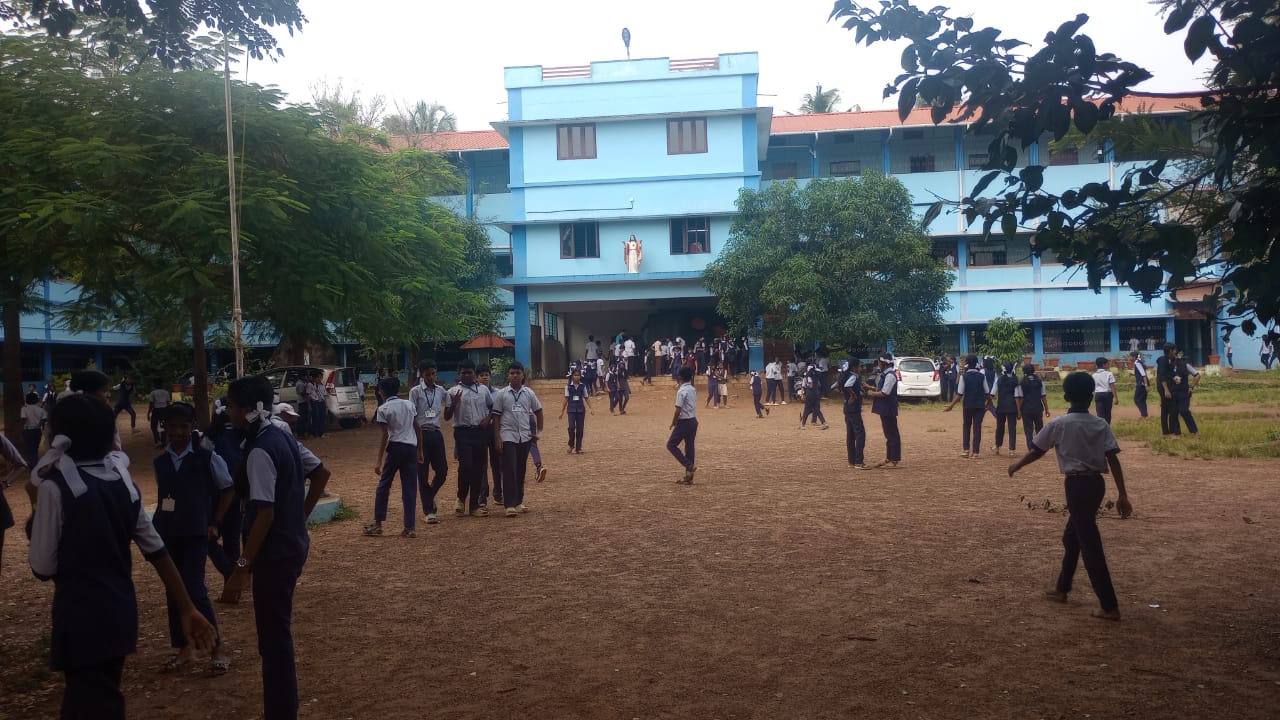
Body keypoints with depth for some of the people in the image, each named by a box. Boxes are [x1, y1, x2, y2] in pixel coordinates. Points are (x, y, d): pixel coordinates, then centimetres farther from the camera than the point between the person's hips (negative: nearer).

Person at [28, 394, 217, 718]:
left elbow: (43, 568, -11)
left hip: (81, 618, -7)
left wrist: (37, 523, 7)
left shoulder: (55, 487, -13)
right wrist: (187, 609, 8)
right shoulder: (123, 481, 4)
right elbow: (157, 551, 5)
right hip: (121, 612, 7)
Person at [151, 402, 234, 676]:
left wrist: (214, 523, -3)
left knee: (194, 590, -11)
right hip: (167, 533, 5)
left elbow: (228, 489, 1)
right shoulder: (160, 461, 6)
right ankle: (184, 648, 23)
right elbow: (162, 494, 15)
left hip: (196, 533, -5)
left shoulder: (207, 458, -6)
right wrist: (157, 525, 6)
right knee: (173, 591, 10)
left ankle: (218, 650, 1)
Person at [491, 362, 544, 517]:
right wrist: (497, 438, -6)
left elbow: (538, 412, 15)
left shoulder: (529, 393, 5)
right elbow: (496, 417, -1)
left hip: (525, 436, 3)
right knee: (509, 470, -8)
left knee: (521, 470, 10)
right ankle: (509, 505, -8)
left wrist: (539, 431, 9)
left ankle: (518, 502, 20)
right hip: (508, 436, -3)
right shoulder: (502, 394, -1)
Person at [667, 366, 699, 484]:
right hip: (693, 421, 8)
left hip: (684, 422, -8)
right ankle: (689, 477, 11)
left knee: (671, 444, 2)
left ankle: (689, 466, -9)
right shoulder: (693, 390, 9)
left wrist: (673, 422, -7)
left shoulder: (681, 391, -16)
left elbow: (678, 410, -18)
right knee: (690, 448, 9)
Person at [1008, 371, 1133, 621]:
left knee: (1090, 545, -3)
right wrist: (1122, 494, -3)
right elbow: (1113, 459, -3)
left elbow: (1037, 451, 2)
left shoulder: (1059, 424, -8)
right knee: (1072, 537, 22)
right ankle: (1062, 589, 36)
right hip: (1097, 483, 6)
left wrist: (1016, 466, 19)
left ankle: (1109, 606, -2)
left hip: (1077, 484, -6)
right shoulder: (1101, 424, 4)